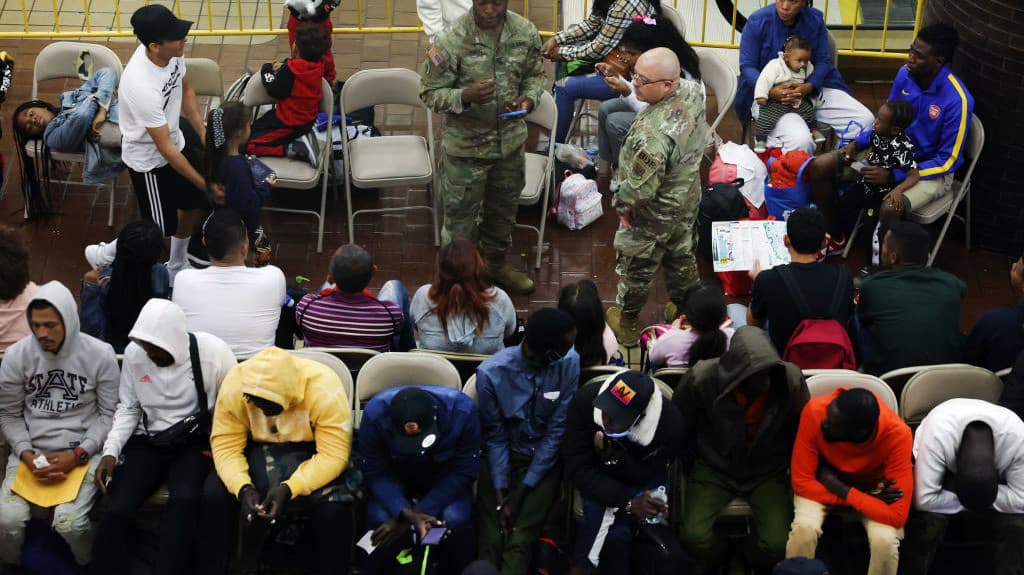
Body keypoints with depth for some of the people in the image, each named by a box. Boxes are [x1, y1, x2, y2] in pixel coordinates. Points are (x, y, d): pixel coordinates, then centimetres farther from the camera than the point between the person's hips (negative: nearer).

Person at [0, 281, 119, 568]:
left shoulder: (100, 355, -7)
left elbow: (109, 414, -1)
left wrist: (78, 455, -12)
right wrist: (26, 454, -10)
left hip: (83, 451, -2)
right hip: (32, 451, 2)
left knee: (69, 522, -26)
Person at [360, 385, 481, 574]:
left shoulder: (462, 410, -30)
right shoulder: (375, 414, -29)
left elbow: (464, 472, -22)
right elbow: (376, 473, -19)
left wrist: (417, 513, -30)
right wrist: (406, 514, -36)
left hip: (444, 478, 0)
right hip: (395, 479, 0)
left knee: (456, 520, -29)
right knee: (380, 519, -28)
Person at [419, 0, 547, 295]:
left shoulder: (526, 32, -9)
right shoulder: (452, 40, -22)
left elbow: (535, 74, 8)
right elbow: (430, 92, -15)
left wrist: (529, 97, -14)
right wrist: (465, 97, -34)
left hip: (510, 138, 5)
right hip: (466, 145, -5)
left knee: (504, 206, 24)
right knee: (461, 214, 8)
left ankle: (495, 262, 48)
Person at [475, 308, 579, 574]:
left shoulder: (569, 363, -14)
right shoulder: (491, 372, -17)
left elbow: (556, 430, -11)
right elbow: (495, 437, -6)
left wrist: (522, 493, -13)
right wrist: (501, 497, -12)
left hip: (544, 461, 0)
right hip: (501, 458, 0)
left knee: (520, 540, -18)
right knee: (491, 539, -16)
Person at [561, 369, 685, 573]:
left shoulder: (670, 424, -30)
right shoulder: (585, 401, -30)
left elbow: (645, 475, -15)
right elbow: (577, 469, -24)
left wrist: (615, 457, -35)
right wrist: (628, 502, -34)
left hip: (644, 479, 0)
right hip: (599, 479, 0)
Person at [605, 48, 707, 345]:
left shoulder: (653, 133, -43)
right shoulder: (693, 92, -17)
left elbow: (641, 187, -33)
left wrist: (620, 202, -14)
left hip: (653, 213, -7)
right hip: (688, 201, 7)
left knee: (636, 265, 19)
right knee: (681, 257, 29)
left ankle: (625, 322, 41)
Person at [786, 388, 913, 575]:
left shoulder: (897, 435, -33)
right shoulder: (815, 411, -32)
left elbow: (896, 515, -30)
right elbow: (802, 481, -23)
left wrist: (844, 492, -30)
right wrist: (864, 499, -27)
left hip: (873, 486, 0)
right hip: (822, 483, 0)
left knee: (885, 539, -28)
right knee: (804, 529, -29)